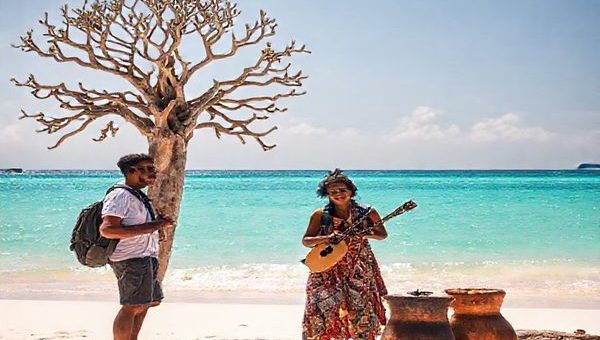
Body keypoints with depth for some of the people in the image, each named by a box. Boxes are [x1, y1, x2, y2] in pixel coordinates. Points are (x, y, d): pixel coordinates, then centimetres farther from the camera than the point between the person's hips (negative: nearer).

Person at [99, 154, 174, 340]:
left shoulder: (139, 196, 20)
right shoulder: (120, 195, -12)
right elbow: (107, 229, -22)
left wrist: (160, 223, 12)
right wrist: (145, 228, -27)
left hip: (146, 258, 11)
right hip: (131, 260, -11)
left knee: (145, 303, 16)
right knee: (132, 307, -13)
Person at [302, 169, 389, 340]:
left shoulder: (368, 213, -1)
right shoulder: (320, 215, 0)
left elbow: (383, 234, 10)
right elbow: (305, 241, 2)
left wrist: (367, 234, -13)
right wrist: (326, 238, -17)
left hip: (359, 273, 0)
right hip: (328, 272, 0)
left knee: (361, 312, -3)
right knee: (323, 311, -9)